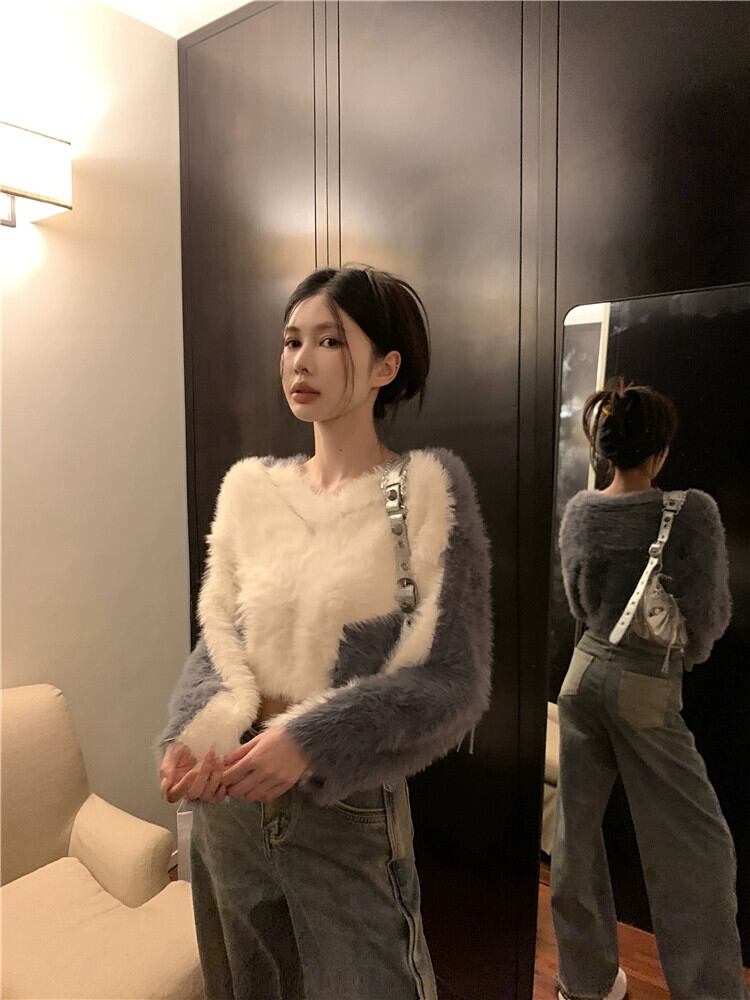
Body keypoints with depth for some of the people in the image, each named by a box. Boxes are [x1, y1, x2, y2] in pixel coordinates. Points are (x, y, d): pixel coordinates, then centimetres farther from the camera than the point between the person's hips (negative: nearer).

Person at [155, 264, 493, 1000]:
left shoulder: (428, 487, -13)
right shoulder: (249, 488, 0)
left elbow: (453, 679, -15)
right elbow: (219, 634, 2)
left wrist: (313, 739, -25)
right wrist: (202, 728, -17)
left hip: (350, 808, -4)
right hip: (230, 799, 5)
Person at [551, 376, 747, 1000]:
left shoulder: (577, 511, -1)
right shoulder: (692, 509, -14)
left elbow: (579, 603, 8)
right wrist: (683, 654, 11)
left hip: (584, 672, 5)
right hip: (648, 687, -5)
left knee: (577, 829, 16)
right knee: (697, 846, 13)